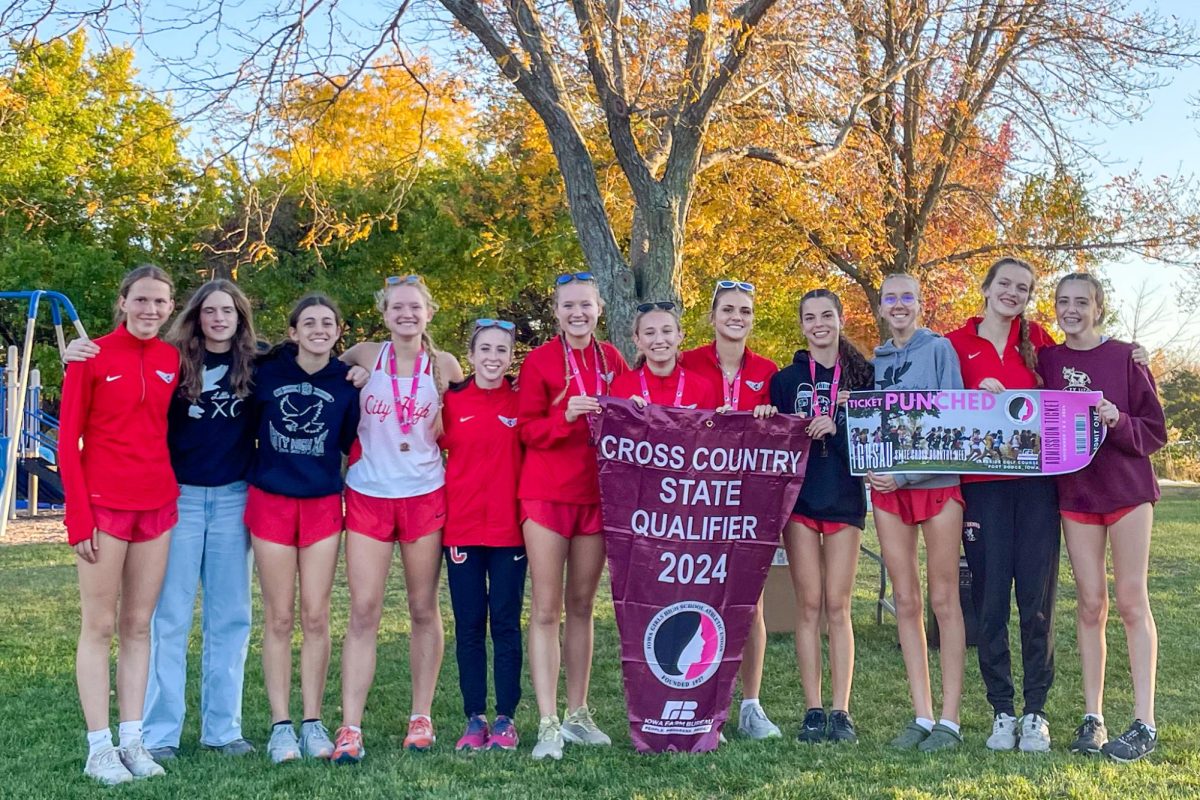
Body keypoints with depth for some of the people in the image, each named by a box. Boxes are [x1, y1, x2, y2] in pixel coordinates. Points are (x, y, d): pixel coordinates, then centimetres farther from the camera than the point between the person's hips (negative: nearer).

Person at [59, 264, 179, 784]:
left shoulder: (172, 359, 7)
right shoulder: (92, 357, -6)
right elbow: (68, 440, -6)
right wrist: (79, 517, -11)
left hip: (157, 505, 5)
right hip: (104, 505, -4)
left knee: (138, 625, 9)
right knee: (99, 626, 1)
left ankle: (132, 741, 16)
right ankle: (99, 749, 7)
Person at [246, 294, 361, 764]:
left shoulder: (347, 382, -3)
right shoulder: (267, 373, -5)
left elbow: (352, 441, 6)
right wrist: (252, 470, 4)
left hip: (323, 504, 1)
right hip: (271, 501, -1)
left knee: (316, 617, 3)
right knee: (279, 619, 4)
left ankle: (313, 723, 13)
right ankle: (281, 726, 11)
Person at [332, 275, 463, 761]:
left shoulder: (444, 366, 1)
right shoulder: (364, 357, 0)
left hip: (425, 495, 1)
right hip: (367, 496, 0)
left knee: (424, 609, 8)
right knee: (363, 612, -4)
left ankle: (421, 717, 20)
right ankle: (350, 728, -3)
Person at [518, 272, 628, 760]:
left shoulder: (612, 361, 8)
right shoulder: (539, 361, -3)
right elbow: (527, 429, -6)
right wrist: (566, 415, -22)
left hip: (596, 494, 4)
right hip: (546, 495, -4)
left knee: (582, 606, 11)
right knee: (546, 609, -5)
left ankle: (577, 715, 20)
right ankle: (548, 724, -3)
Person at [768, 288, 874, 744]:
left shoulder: (863, 374, 7)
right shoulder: (785, 379, 9)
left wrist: (837, 429, -14)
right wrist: (803, 433, -13)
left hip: (845, 499, 0)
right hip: (800, 498, 0)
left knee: (837, 606, 0)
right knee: (809, 604, 0)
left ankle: (841, 712, 4)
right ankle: (813, 710, 4)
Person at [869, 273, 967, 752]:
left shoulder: (939, 349, 0)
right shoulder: (876, 361, 14)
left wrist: (906, 473, -15)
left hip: (937, 481, -4)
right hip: (887, 486, 5)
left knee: (944, 600, -2)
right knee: (906, 603, 5)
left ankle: (949, 720, 3)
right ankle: (922, 717, 12)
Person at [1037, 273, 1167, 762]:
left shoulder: (1125, 357, -2)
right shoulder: (1045, 361, 6)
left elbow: (1155, 431, 0)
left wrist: (1119, 420, -20)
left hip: (1127, 488, -2)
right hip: (1074, 491, 3)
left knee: (1132, 601, -2)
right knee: (1090, 603, 5)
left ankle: (1144, 724, 0)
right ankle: (1092, 717, 11)